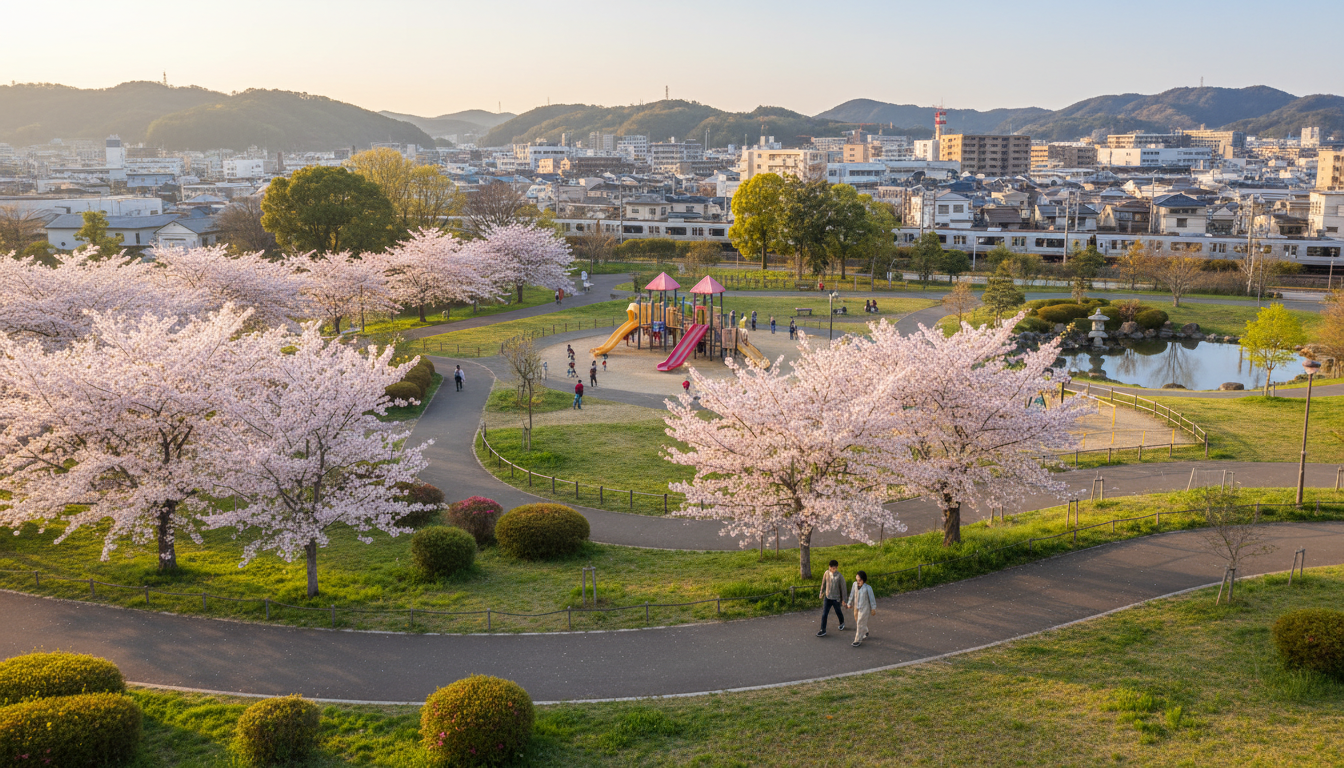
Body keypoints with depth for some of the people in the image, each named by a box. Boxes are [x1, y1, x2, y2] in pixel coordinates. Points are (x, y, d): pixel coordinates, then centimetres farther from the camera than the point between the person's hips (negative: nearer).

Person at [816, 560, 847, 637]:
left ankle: (842, 623, 49)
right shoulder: (827, 573, -9)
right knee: (824, 614, -2)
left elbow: (843, 588, -10)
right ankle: (823, 630, 5)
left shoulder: (840, 576, -18)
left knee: (838, 612, 20)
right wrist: (822, 593, 13)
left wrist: (843, 599, -7)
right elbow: (823, 584, 6)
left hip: (836, 598, -2)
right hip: (827, 597, 2)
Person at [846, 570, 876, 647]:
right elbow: (852, 594, 5)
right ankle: (865, 633, 48)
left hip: (864, 608, -6)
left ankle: (858, 640, 7)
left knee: (860, 624, -2)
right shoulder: (855, 584, -8)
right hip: (856, 607, 6)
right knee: (858, 622, 22)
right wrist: (850, 603, 13)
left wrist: (873, 608, -3)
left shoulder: (867, 588, -21)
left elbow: (872, 598, -10)